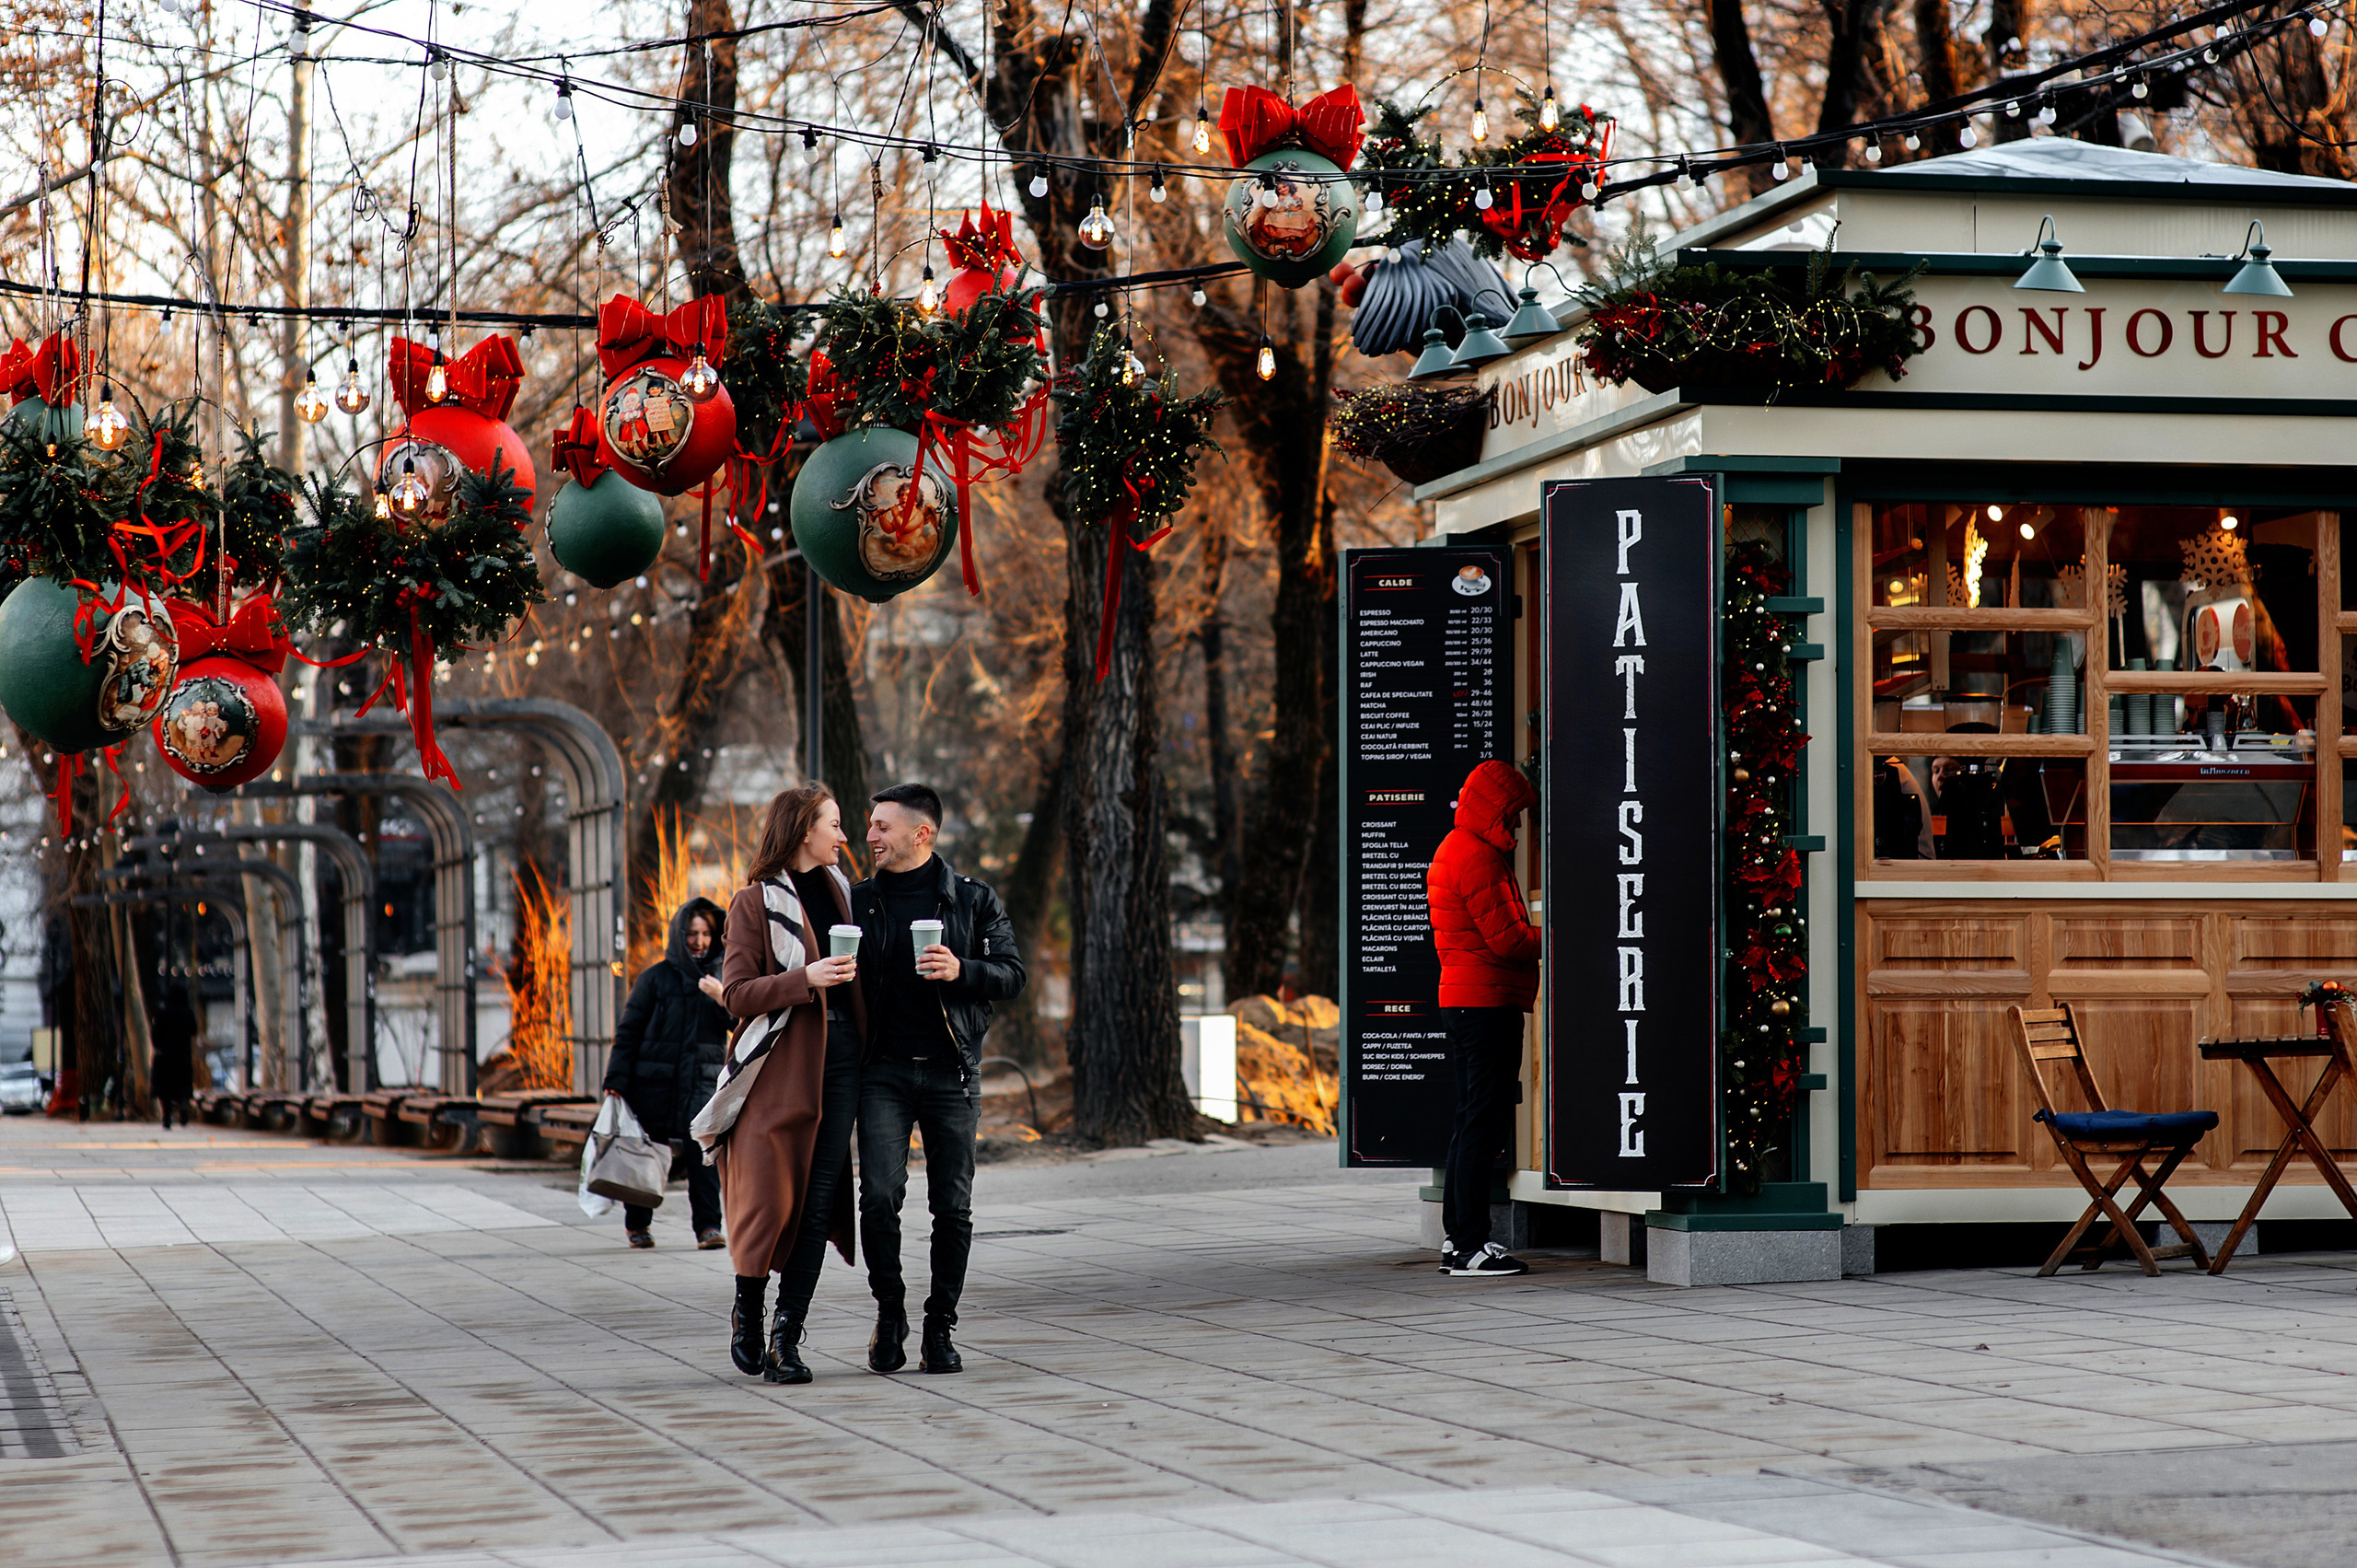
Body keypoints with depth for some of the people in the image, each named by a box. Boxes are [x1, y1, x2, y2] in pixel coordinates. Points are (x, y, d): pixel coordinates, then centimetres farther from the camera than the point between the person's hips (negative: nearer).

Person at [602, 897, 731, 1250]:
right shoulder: (657, 977, 3)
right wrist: (615, 1079, -5)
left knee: (702, 1151, -14)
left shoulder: (721, 975, 9)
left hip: (702, 1081, 1)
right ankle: (637, 1224, 22)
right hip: (654, 1082, -1)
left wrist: (722, 998, -16)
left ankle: (708, 1225, -16)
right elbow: (629, 1031, 2)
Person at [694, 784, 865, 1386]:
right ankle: (746, 1314, 18)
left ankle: (787, 1337, 0)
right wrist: (805, 979, -20)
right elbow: (736, 993, -9)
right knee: (770, 1197, -5)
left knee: (818, 1203, -2)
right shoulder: (755, 902, -3)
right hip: (780, 1065, -5)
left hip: (840, 1062, 5)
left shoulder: (838, 889, 15)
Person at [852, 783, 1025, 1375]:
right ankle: (889, 1313, 5)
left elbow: (1013, 976, 3)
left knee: (953, 1207, 1)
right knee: (879, 1196, -12)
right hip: (883, 1070, 0)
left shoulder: (974, 900, 5)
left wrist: (961, 971, -14)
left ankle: (940, 1327, 11)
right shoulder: (857, 901, 10)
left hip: (952, 1071, 0)